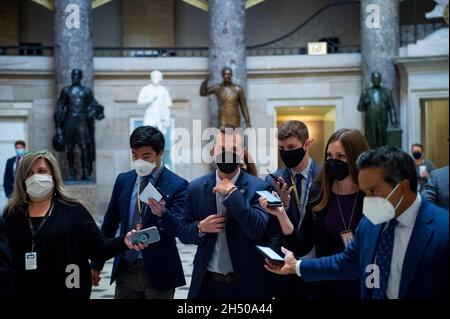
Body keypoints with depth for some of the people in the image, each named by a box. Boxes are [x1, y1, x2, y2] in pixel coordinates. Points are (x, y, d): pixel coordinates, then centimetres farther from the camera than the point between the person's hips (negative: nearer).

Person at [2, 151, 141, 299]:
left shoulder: (73, 210, -1)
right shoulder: (12, 214, 6)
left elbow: (99, 248, -5)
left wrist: (124, 241, -20)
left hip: (66, 292, -1)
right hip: (22, 292, 2)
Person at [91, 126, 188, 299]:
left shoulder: (177, 185, -7)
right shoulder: (123, 180, 7)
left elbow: (179, 229, -15)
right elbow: (109, 223, 13)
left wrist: (162, 213, -35)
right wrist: (97, 264, 15)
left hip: (158, 271, -3)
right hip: (126, 269, 4)